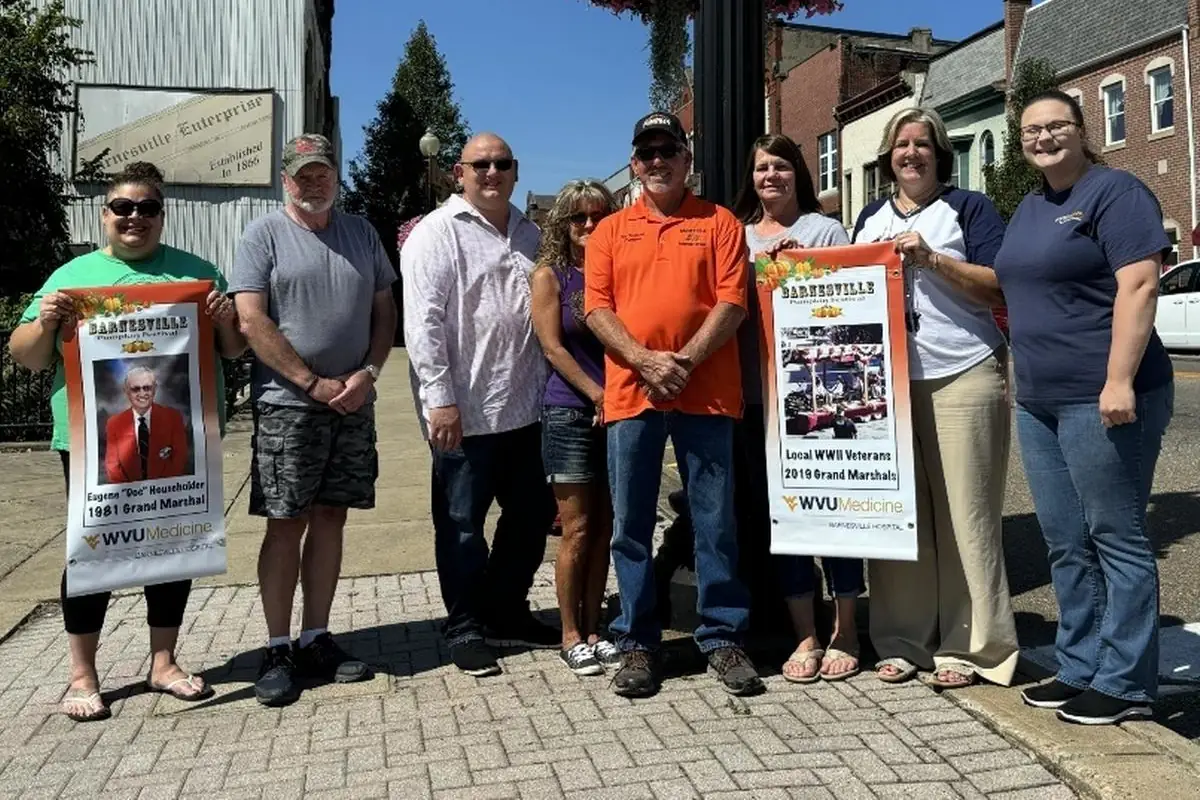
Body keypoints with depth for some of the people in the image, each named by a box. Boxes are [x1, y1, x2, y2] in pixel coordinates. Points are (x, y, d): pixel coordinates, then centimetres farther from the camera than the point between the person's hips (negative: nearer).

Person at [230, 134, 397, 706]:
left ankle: (316, 639, 19)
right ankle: (278, 651, 9)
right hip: (288, 403, -4)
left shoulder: (361, 233, 13)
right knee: (286, 524, -1)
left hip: (353, 404, 4)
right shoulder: (264, 235, 0)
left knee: (330, 519, 8)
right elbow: (252, 321, -8)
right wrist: (313, 384, -12)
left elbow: (384, 311, 12)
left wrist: (369, 372, -4)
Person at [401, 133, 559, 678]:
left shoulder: (529, 235, 16)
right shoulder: (437, 234, -5)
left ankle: (506, 613, 32)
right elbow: (423, 322, -13)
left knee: (532, 515, 14)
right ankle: (465, 628, 20)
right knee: (463, 525, 4)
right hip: (464, 412, -7)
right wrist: (441, 399, -18)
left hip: (525, 408, 7)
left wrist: (546, 387, 14)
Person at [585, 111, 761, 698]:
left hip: (705, 393, -1)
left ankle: (722, 637, 17)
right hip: (630, 393, 2)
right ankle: (637, 643, 17)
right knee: (630, 524, 5)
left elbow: (732, 302, -1)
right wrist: (645, 361, -12)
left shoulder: (719, 223, 9)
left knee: (715, 519, 4)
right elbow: (596, 308, 3)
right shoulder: (610, 230, 13)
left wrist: (685, 361, -13)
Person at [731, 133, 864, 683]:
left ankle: (845, 631, 17)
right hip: (759, 393, 3)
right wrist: (763, 265, -3)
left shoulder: (825, 230, 7)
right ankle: (806, 635, 18)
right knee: (775, 510, 5)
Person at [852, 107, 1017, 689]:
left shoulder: (968, 208, 6)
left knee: (964, 515, -2)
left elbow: (1000, 288, -3)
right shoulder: (870, 219, 20)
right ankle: (902, 640, 12)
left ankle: (966, 646, 8)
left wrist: (930, 258, -13)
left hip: (961, 379, -4)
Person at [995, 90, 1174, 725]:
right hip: (1037, 403, 9)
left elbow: (1139, 286, -17)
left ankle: (1125, 683, 10)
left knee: (1116, 539, 0)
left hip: (1101, 399, -8)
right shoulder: (1029, 207, 19)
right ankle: (1079, 669, 23)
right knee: (1065, 546, 12)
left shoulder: (1114, 192, -6)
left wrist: (1119, 381, -23)